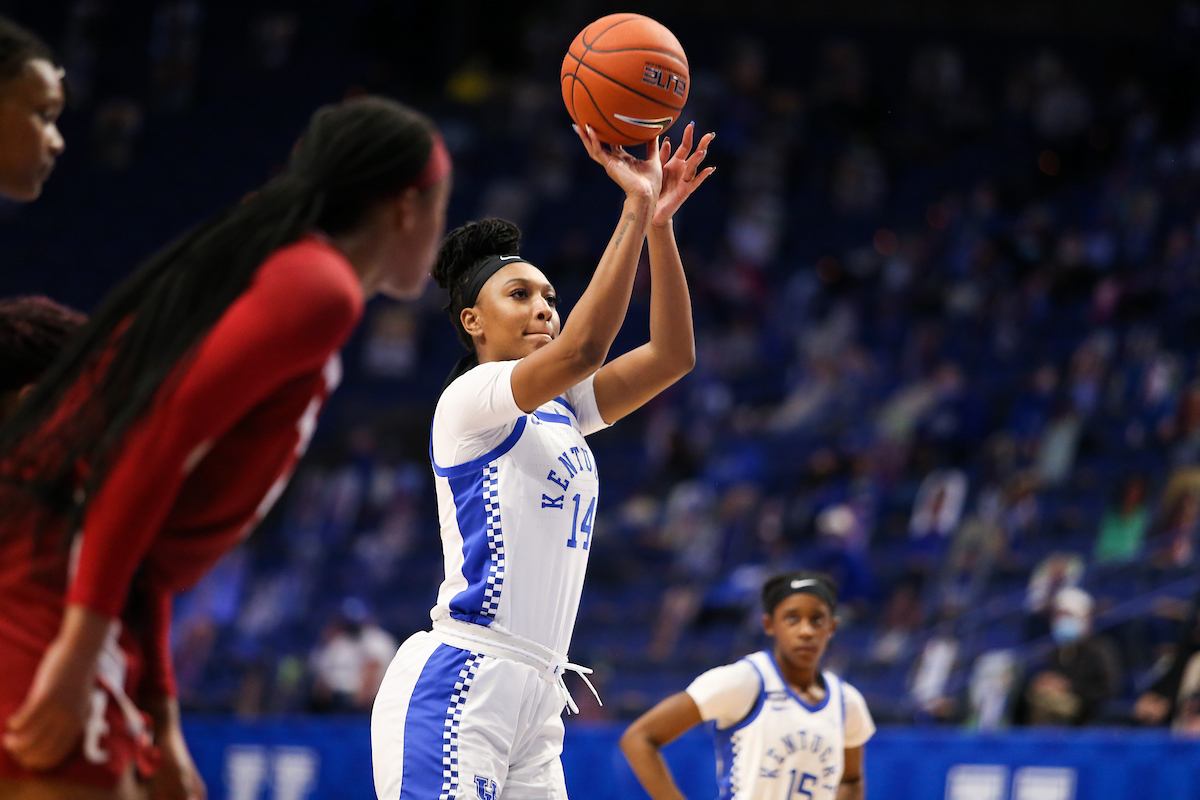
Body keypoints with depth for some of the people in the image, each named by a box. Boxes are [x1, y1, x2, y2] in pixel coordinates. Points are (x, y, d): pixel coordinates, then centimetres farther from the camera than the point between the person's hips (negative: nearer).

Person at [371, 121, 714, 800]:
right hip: (458, 686, -9)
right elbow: (582, 351, -19)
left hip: (534, 695, 9)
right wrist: (636, 208, -17)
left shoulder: (559, 411, 21)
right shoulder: (471, 398, -3)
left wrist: (660, 222, 2)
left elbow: (672, 355, 12)